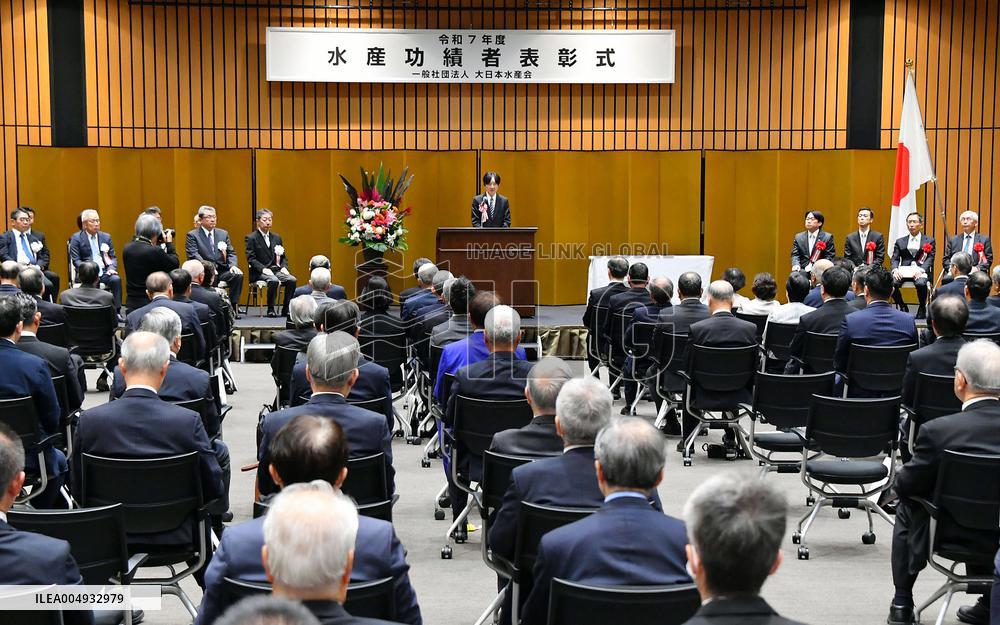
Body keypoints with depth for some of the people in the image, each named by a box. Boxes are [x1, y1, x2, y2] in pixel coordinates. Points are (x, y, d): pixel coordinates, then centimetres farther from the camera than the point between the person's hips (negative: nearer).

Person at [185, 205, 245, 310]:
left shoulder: (223, 234, 18)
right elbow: (193, 255, -10)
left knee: (238, 275, -24)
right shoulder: (192, 235, 3)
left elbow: (231, 253, 14)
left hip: (222, 270, 4)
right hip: (204, 271, -4)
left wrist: (233, 265, -8)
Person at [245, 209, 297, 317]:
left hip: (276, 270, 5)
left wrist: (284, 267, -1)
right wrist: (263, 269, -20)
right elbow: (251, 259, -7)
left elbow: (283, 257, 20)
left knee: (292, 280, -22)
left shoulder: (276, 238, 19)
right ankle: (270, 309, -21)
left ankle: (286, 309, -14)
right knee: (274, 280, -35)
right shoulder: (251, 238, 2)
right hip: (259, 273, -5)